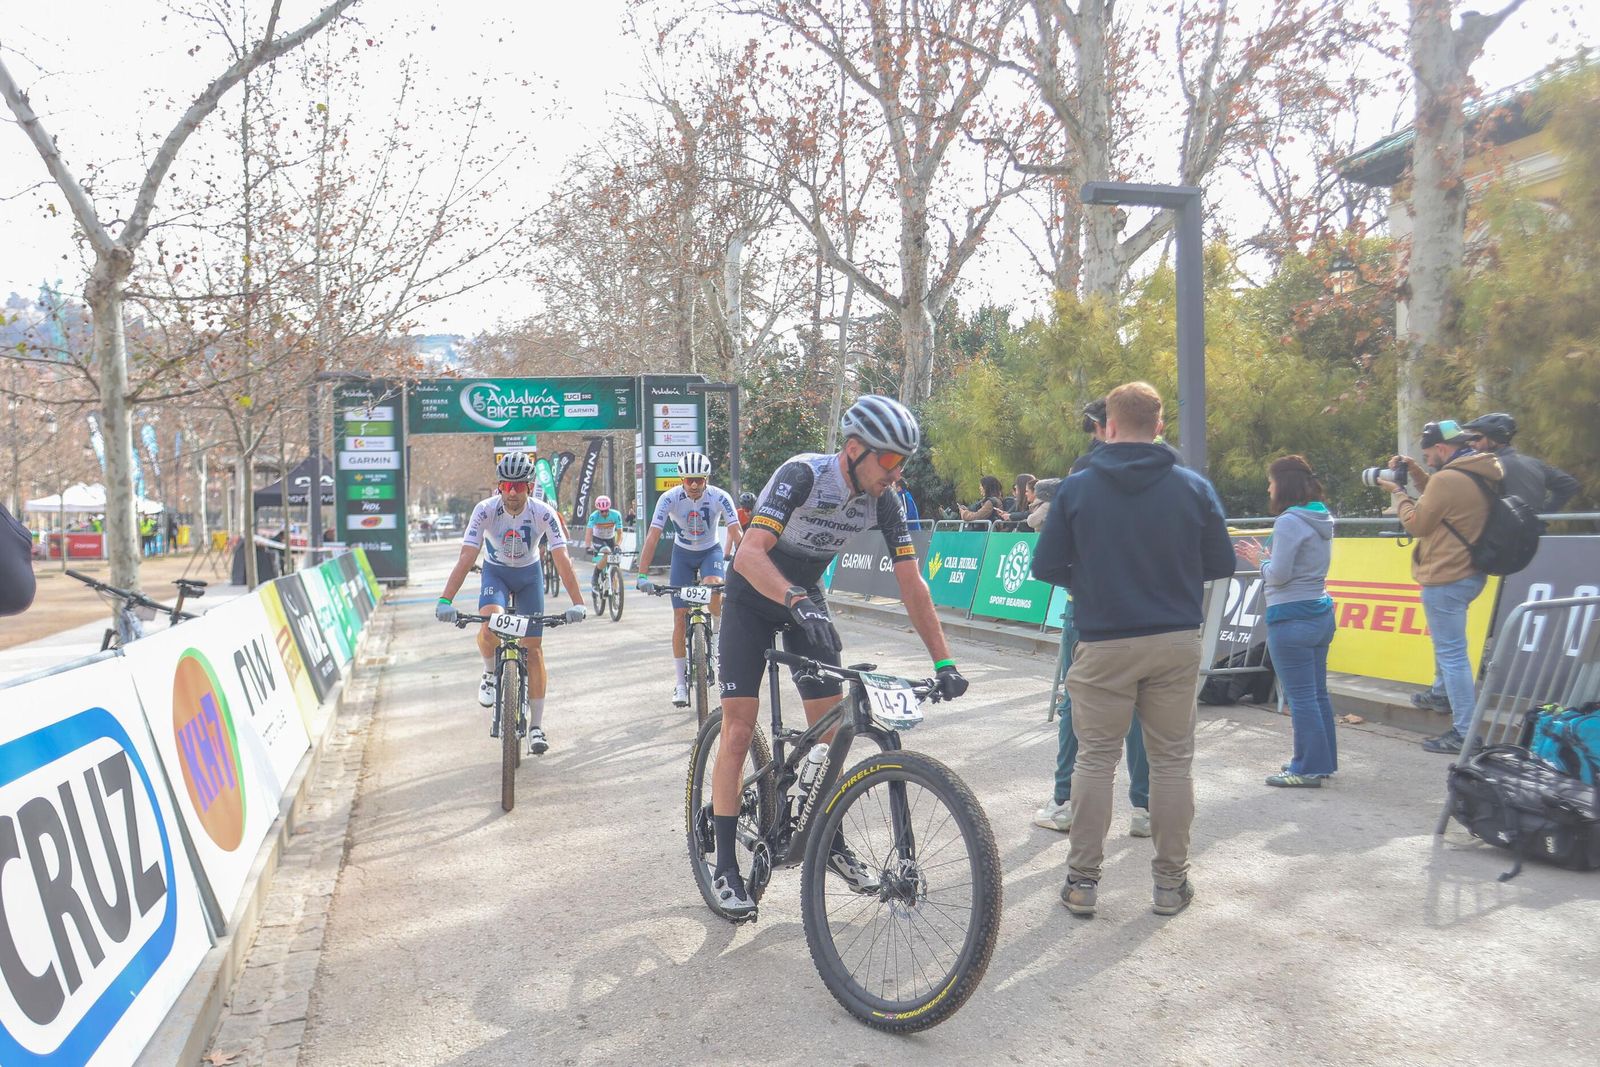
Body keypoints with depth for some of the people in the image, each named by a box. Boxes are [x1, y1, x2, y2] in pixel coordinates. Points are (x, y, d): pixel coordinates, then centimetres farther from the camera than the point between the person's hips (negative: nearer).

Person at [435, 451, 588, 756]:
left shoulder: (543, 513, -25)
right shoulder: (485, 510, -25)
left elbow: (562, 559, -28)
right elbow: (467, 557, -29)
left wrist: (577, 602, -37)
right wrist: (445, 599, -38)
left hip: (529, 574, 1)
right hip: (496, 572, 0)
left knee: (533, 647, -3)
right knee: (489, 628, -31)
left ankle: (536, 726, 6)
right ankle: (490, 673, 3)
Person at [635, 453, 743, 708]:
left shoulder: (720, 497, -23)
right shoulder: (669, 498, -23)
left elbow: (736, 533, -26)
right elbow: (653, 536, -26)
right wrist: (642, 575, -33)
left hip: (711, 551, -1)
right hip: (683, 553, 1)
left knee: (712, 588, -34)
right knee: (680, 616, -4)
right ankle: (681, 682, 7)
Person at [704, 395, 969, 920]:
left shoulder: (884, 500, -15)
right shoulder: (803, 474, -31)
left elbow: (912, 585, -12)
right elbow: (750, 554, -42)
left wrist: (944, 663, -16)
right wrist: (797, 601, -59)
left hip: (808, 598, 5)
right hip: (754, 597, -5)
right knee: (739, 727, -9)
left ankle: (831, 843, 19)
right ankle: (726, 866, 0)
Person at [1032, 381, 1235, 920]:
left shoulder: (1076, 487, -5)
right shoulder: (1194, 487, -2)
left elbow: (1046, 567, -4)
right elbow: (1221, 565, 3)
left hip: (1104, 643, -1)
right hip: (1176, 641, 1)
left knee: (1096, 757, 8)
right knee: (1172, 758, 11)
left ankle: (1082, 880, 13)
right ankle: (1170, 881, 19)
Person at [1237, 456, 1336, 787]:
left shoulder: (1289, 521, -17)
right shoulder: (1322, 519, 12)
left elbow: (1279, 574, -17)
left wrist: (1261, 560, 1)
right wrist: (1267, 559, 11)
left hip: (1292, 619, -9)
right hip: (1321, 613, 9)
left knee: (1300, 696, -2)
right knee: (1318, 692, 16)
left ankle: (1309, 769, 4)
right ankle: (1323, 760, 26)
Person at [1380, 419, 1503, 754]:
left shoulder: (1447, 478, -19)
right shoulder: (1480, 474, 10)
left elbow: (1417, 523, -11)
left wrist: (1397, 493, 3)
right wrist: (1415, 472, 13)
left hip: (1446, 579, -10)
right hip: (1470, 573, 10)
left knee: (1451, 652, -5)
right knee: (1450, 648, 22)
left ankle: (1465, 733, -3)